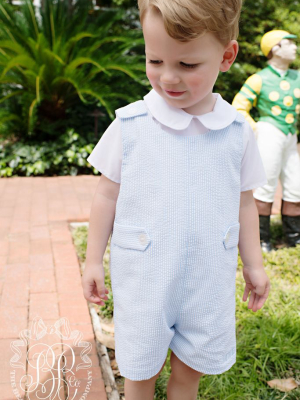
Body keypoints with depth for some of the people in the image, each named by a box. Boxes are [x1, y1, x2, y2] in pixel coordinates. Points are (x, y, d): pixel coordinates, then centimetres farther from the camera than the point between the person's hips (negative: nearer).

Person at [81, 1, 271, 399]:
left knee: (192, 367, 19)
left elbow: (244, 202, 6)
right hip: (142, 277, -1)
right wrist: (94, 260, 3)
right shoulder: (129, 124, -9)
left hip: (209, 280, 2)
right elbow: (107, 194, -1)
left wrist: (253, 263, 10)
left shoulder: (237, 131, -4)